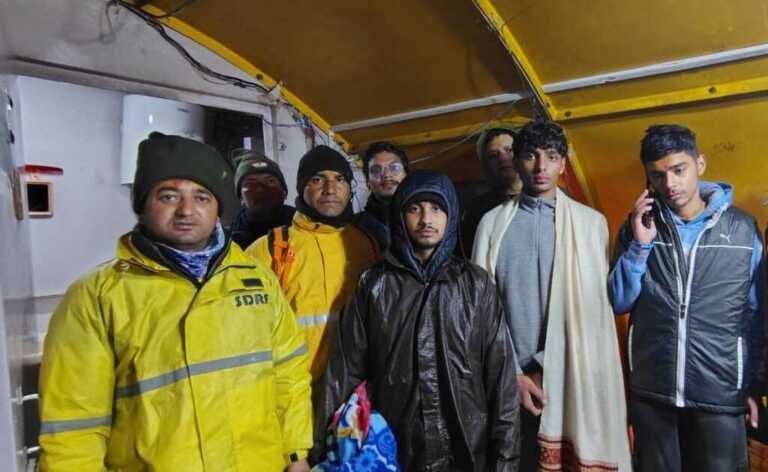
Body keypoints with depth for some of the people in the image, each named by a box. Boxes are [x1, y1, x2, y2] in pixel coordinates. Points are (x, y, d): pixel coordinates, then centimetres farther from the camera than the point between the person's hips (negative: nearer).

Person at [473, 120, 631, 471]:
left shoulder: (591, 222, -1)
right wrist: (511, 372, -4)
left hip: (572, 377, -1)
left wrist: (548, 369, -6)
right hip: (512, 378, 1)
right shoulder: (493, 222, 2)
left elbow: (596, 305, -3)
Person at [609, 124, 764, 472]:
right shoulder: (639, 226, 0)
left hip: (721, 394, -1)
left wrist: (753, 384, 8)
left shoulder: (743, 228, -2)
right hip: (649, 392, 1)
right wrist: (639, 244, -15)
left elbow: (755, 315, 5)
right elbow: (618, 304, -5)